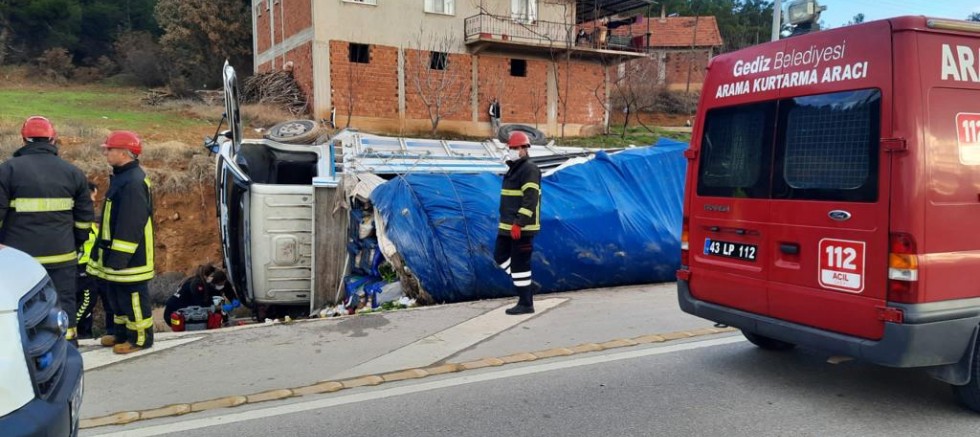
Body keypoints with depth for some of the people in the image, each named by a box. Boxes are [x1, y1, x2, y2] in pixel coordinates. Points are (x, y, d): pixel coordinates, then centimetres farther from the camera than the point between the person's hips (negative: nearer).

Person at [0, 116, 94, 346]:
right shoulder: (73, 172, 5)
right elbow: (84, 219, 9)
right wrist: (75, 245, 21)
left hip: (19, 257, -2)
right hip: (62, 256, 2)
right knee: (63, 305, 10)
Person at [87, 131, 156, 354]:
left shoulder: (133, 182, -22)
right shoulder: (122, 177, 14)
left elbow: (131, 225, -26)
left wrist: (118, 257, -24)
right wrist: (110, 253, 23)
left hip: (130, 256, -11)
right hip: (116, 253, 11)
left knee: (132, 295, -1)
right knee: (116, 293, 20)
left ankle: (141, 338, 9)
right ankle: (121, 332, 32)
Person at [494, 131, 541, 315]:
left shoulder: (529, 170, -13)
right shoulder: (513, 169, 18)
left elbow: (530, 200, -22)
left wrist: (518, 223, -26)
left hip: (522, 227, -10)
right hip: (507, 226, 10)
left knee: (519, 264, -5)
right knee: (500, 256, 15)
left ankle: (525, 304, 6)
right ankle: (528, 284, 24)